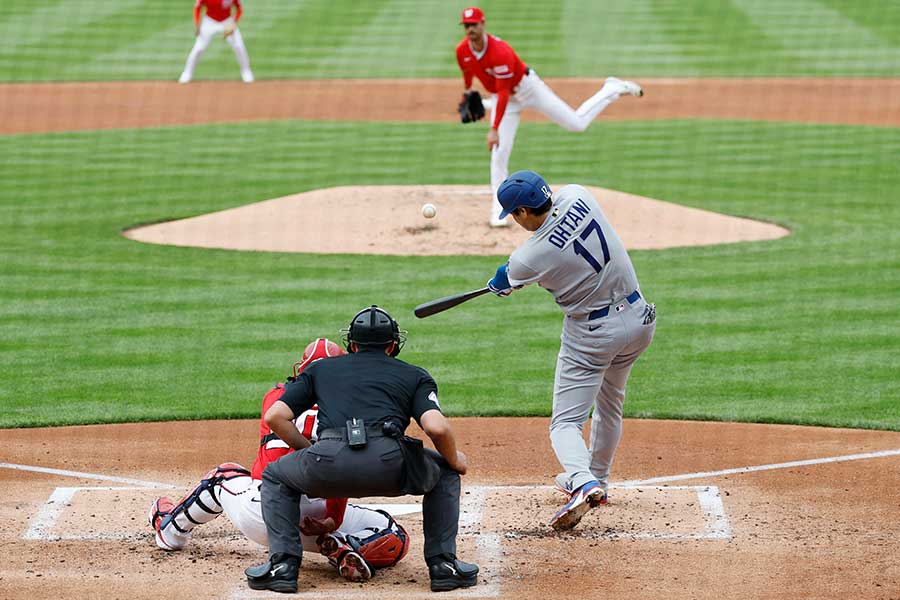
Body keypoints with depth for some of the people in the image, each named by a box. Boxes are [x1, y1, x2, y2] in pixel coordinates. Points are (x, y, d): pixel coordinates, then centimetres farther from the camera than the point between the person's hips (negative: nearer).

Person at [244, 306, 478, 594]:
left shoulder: (320, 368, 30)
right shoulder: (415, 376, 25)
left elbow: (274, 416, 20)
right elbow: (437, 427, 5)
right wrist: (454, 460, 24)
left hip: (329, 464, 1)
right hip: (389, 465, -1)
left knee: (275, 476, 32)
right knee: (446, 473, 30)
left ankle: (283, 564, 16)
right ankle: (443, 564, 18)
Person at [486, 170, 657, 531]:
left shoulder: (529, 259, -21)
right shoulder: (578, 197, -9)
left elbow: (510, 280, 3)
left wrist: (502, 281, 28)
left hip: (591, 334, -7)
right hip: (639, 318, 7)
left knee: (565, 423, 0)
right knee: (609, 403, 27)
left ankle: (583, 483, -26)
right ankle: (597, 479, 40)